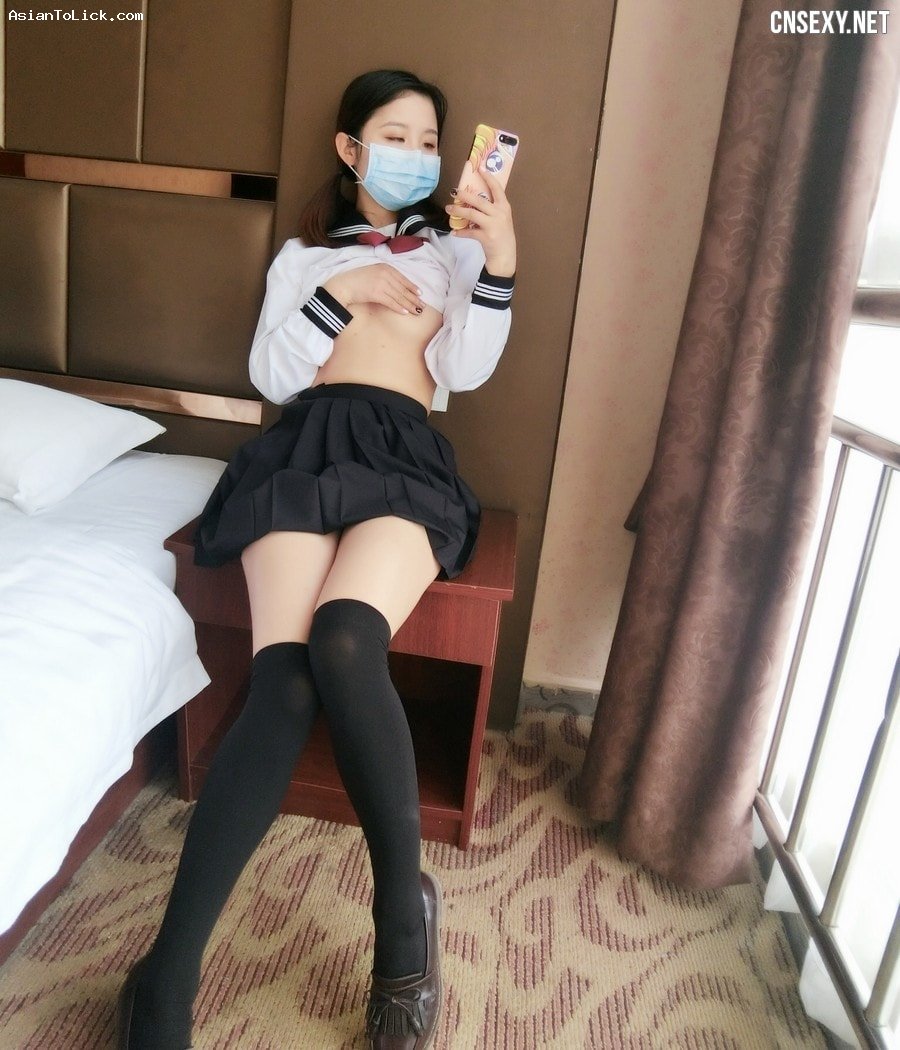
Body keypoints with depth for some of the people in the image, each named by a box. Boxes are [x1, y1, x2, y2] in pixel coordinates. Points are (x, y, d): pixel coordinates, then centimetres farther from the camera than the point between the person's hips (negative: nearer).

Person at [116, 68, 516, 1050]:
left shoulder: (453, 245, 23)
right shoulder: (304, 254, 26)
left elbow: (465, 369, 5)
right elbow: (269, 376, 13)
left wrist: (500, 266, -9)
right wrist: (338, 295, 3)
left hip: (404, 458, -1)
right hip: (307, 448, 1)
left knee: (343, 645, -34)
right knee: (283, 680, -26)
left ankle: (403, 906, -17)